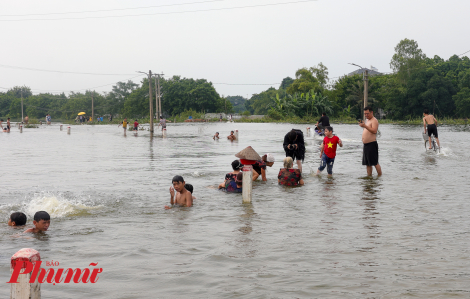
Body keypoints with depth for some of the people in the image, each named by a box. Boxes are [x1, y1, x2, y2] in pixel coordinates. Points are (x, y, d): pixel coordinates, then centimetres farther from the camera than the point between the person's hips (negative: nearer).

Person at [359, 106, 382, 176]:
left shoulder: (374, 120, -8)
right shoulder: (368, 121, 21)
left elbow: (374, 131, -24)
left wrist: (365, 126, -27)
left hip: (372, 144, -10)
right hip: (366, 145, 10)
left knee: (375, 162, -9)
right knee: (367, 163, 10)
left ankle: (380, 176, -4)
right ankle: (369, 176, 14)